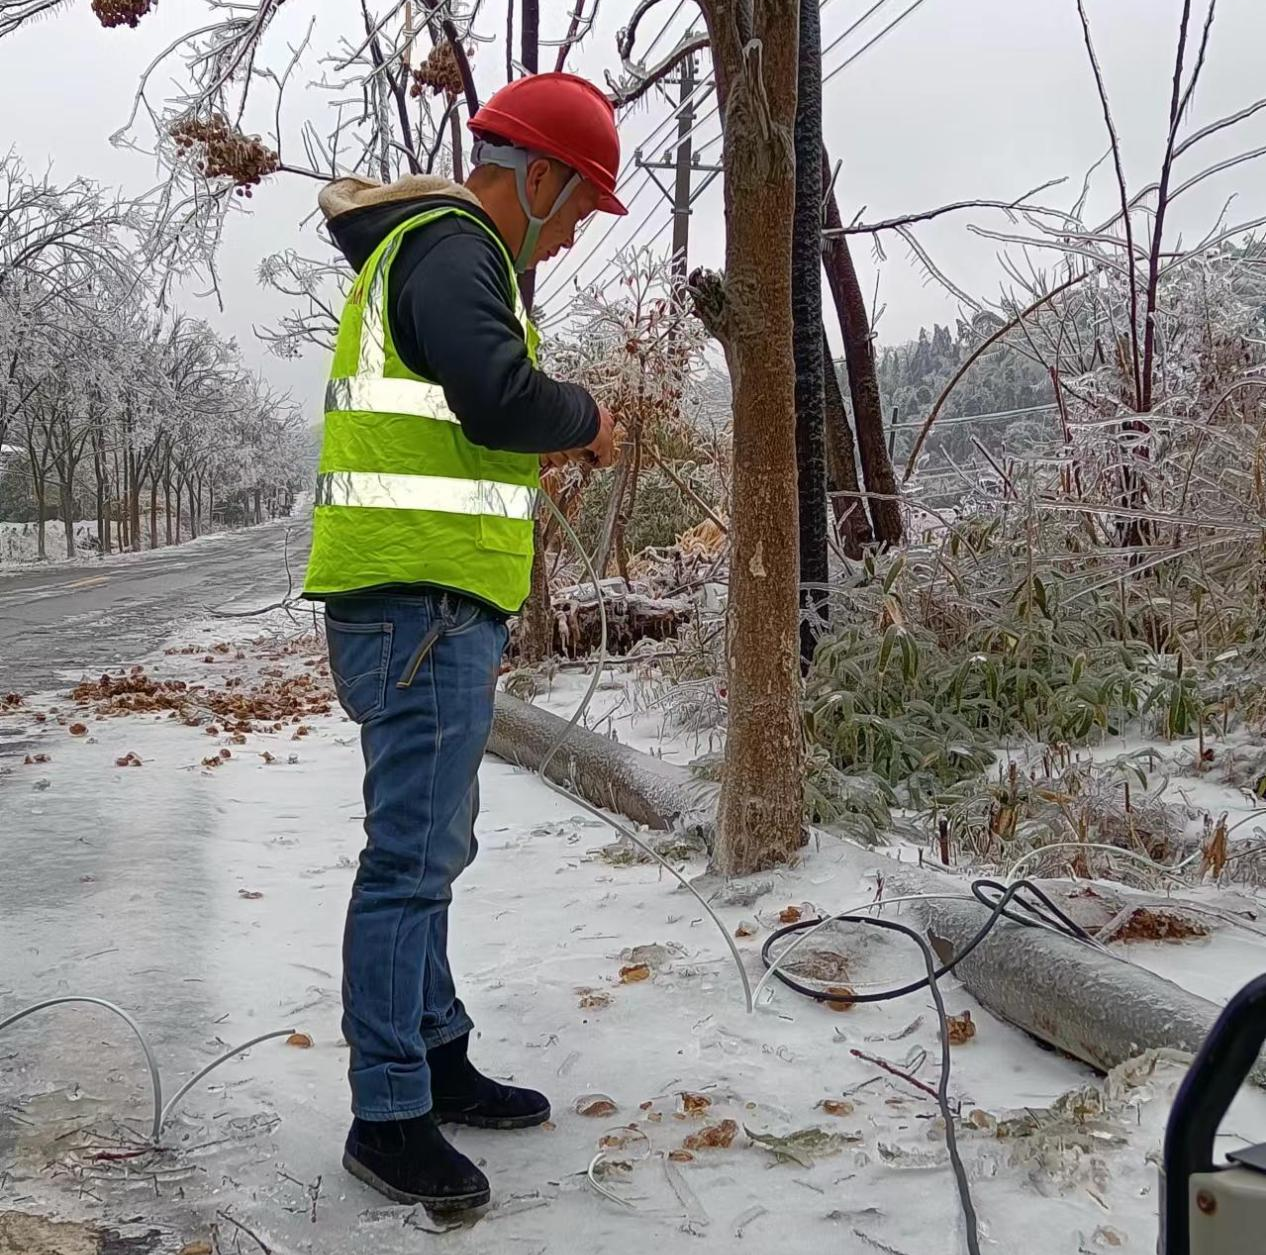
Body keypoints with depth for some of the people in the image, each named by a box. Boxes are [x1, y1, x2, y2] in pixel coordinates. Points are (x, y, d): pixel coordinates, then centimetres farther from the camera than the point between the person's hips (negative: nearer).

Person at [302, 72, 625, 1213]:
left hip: (421, 603, 11)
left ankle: (437, 1059, 27)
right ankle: (389, 1116, -1)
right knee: (414, 856, -8)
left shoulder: (434, 248, 24)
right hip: (422, 602, -11)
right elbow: (501, 393, -24)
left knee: (429, 849, 16)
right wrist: (586, 419, -5)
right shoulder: (451, 243, -9)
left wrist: (539, 443, 16)